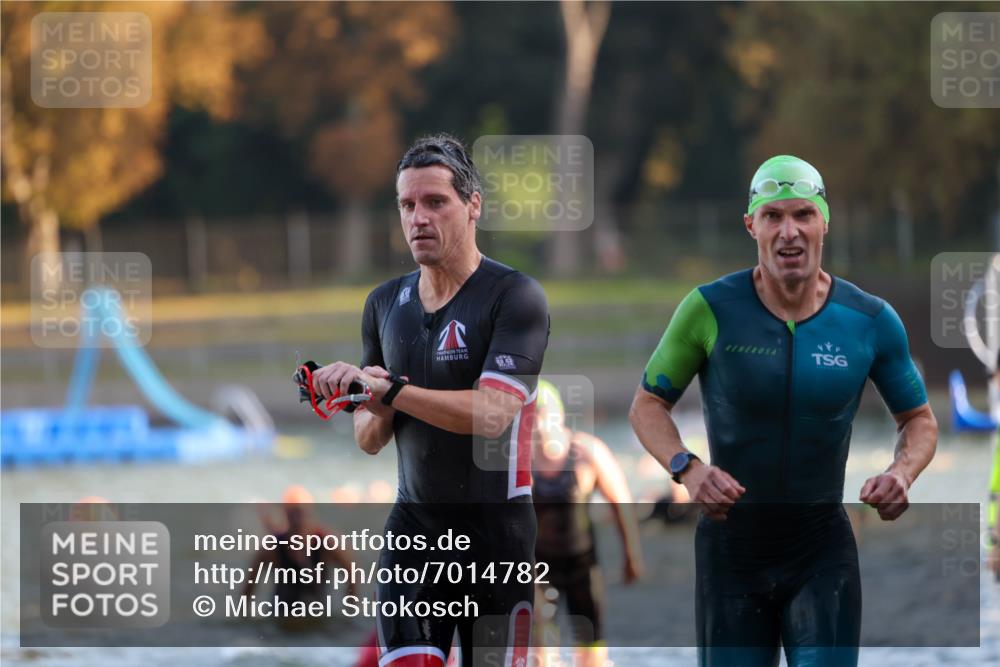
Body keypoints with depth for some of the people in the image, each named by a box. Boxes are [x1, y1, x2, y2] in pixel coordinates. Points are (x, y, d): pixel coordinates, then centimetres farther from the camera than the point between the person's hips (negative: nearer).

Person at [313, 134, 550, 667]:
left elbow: (491, 414, -22)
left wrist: (387, 390, -25)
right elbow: (369, 440, 16)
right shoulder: (385, 303, 11)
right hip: (413, 524, 5)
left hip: (495, 528, -5)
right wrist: (377, 411, -8)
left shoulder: (515, 296, -9)